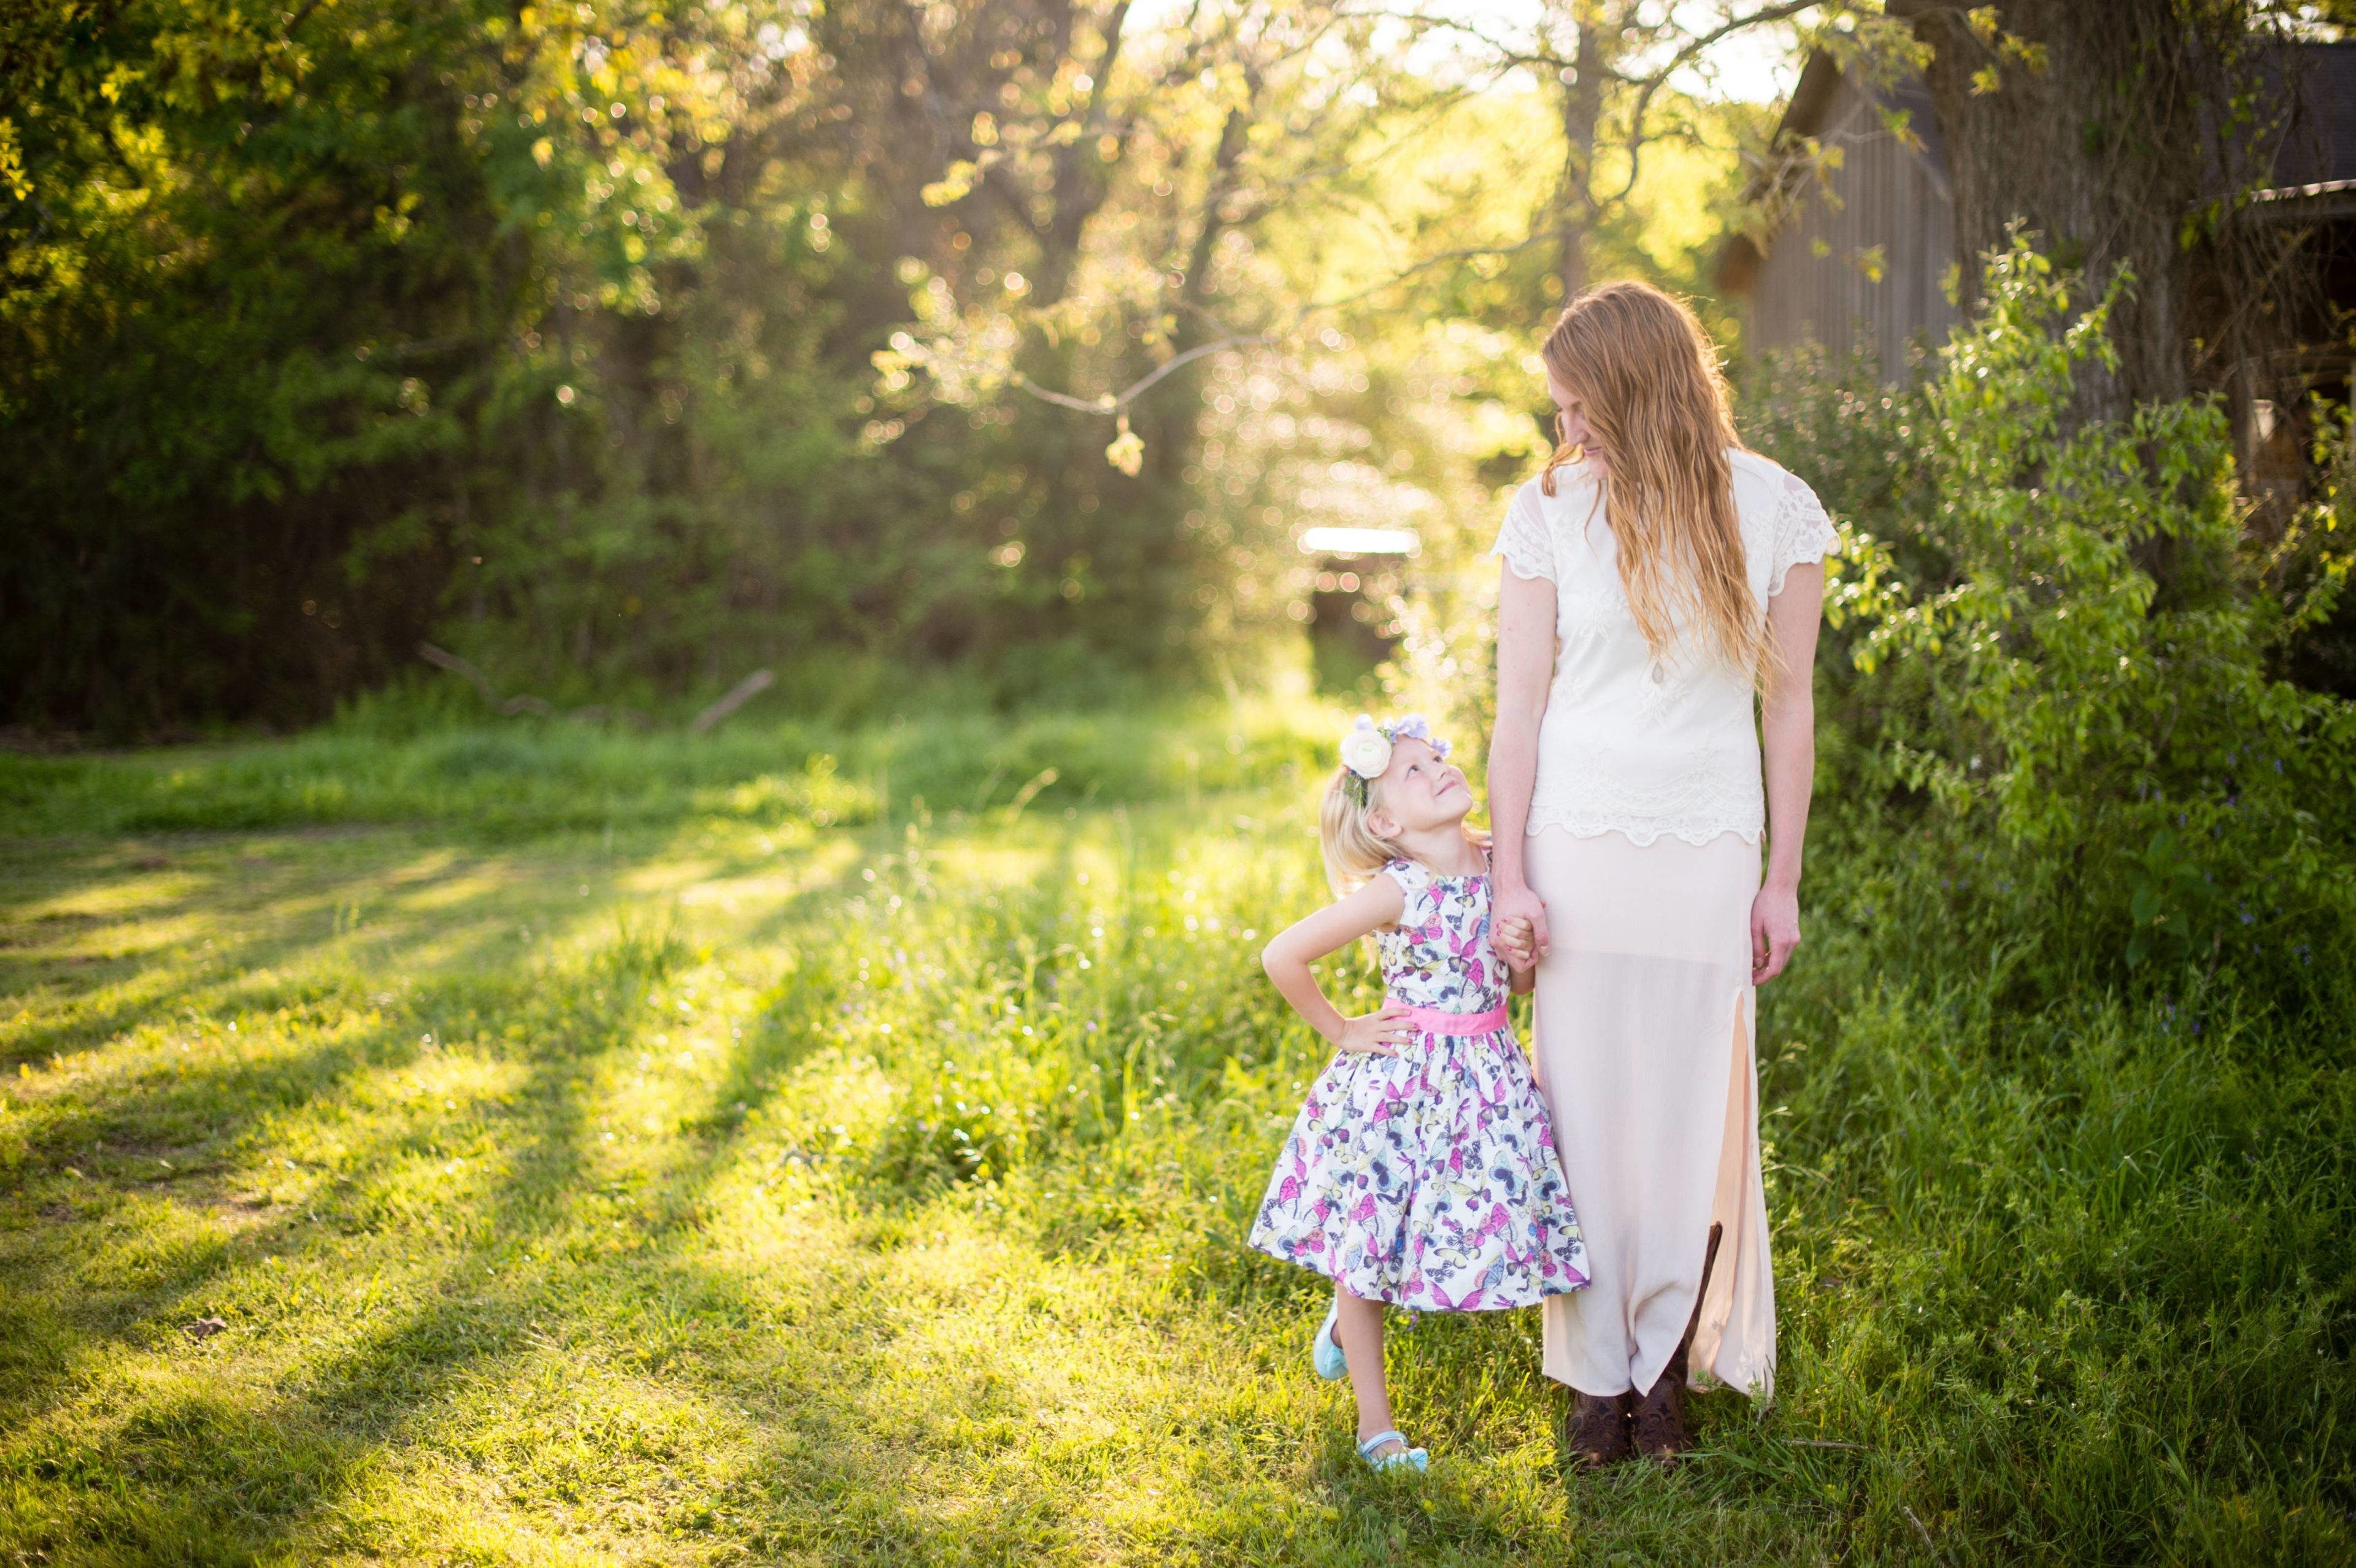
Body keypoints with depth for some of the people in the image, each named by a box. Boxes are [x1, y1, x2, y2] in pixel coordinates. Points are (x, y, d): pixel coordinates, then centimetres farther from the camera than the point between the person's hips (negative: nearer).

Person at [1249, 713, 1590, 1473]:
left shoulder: (1498, 867, 0)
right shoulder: (1394, 892, -16)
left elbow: (1523, 981, 14)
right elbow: (1282, 957, -14)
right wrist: (1340, 1031, -5)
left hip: (1484, 1079, 5)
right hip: (1398, 1082, -5)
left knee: (1476, 1233, 4)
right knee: (1367, 1239, 5)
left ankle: (1348, 1319, 34)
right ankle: (1375, 1422, 21)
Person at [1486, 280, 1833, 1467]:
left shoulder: (1773, 510, -1)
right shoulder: (1551, 510, -1)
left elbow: (1787, 706, 4)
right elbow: (1520, 704, 0)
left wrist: (1782, 879, 4)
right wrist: (1509, 876, -4)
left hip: (1707, 853, 0)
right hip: (1578, 844, 0)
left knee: (1692, 1113, 3)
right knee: (1584, 1107, 4)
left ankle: (1667, 1365, 20)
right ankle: (1598, 1373, 18)